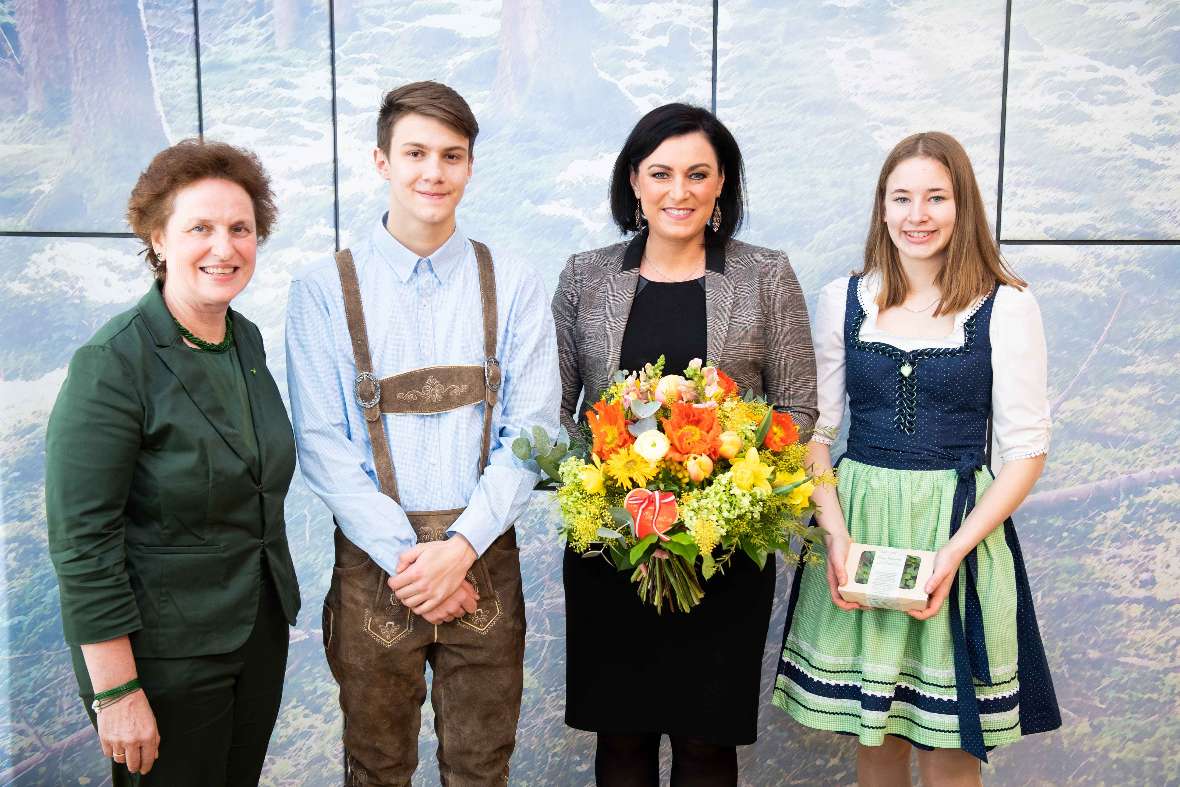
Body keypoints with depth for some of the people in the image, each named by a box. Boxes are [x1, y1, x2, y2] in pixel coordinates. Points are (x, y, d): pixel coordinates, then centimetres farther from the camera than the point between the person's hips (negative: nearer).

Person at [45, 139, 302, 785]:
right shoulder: (111, 363, -19)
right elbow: (81, 543, -20)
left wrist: (277, 601, 15)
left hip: (261, 630, 7)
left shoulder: (248, 340, 3)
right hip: (165, 654, -6)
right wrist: (116, 693, -20)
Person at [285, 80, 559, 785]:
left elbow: (530, 432, -3)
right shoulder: (324, 290, -1)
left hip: (485, 558, 1)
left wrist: (460, 546, -14)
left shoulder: (513, 287, 2)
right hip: (373, 565, 0)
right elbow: (323, 442, -6)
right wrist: (402, 556, -13)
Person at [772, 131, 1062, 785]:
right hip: (855, 521, 2)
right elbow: (814, 430, 6)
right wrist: (836, 533, -9)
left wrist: (954, 551, -14)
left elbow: (1027, 449, -3)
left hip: (961, 529, -2)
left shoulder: (1007, 307, -3)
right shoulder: (843, 300, 4)